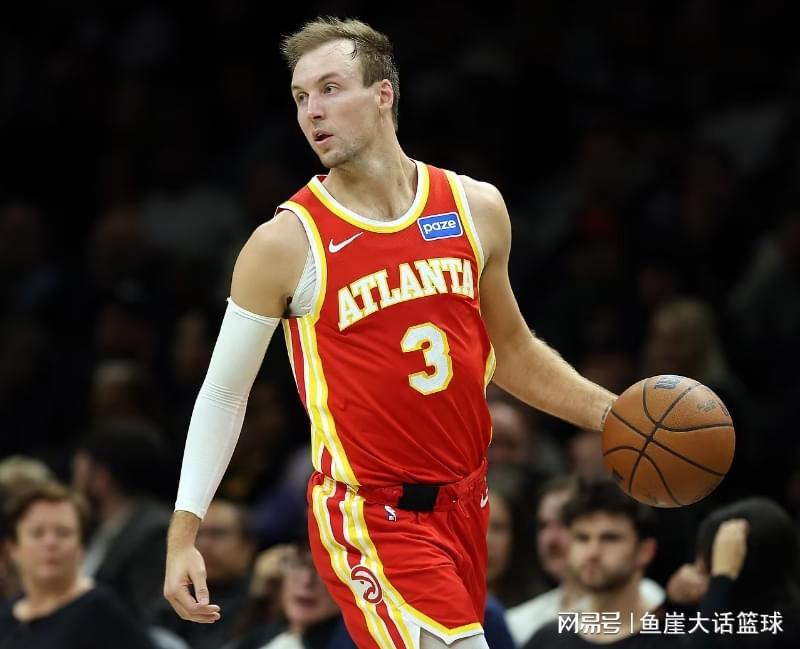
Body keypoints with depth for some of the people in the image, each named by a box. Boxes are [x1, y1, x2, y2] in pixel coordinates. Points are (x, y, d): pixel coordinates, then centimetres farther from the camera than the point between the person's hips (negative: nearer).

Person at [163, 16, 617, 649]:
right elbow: (223, 394, -1)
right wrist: (182, 537, -7)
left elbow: (511, 353, 19)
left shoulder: (475, 207, 4)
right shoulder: (285, 245, -8)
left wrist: (613, 414, 7)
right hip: (370, 519, -5)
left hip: (465, 504, 5)